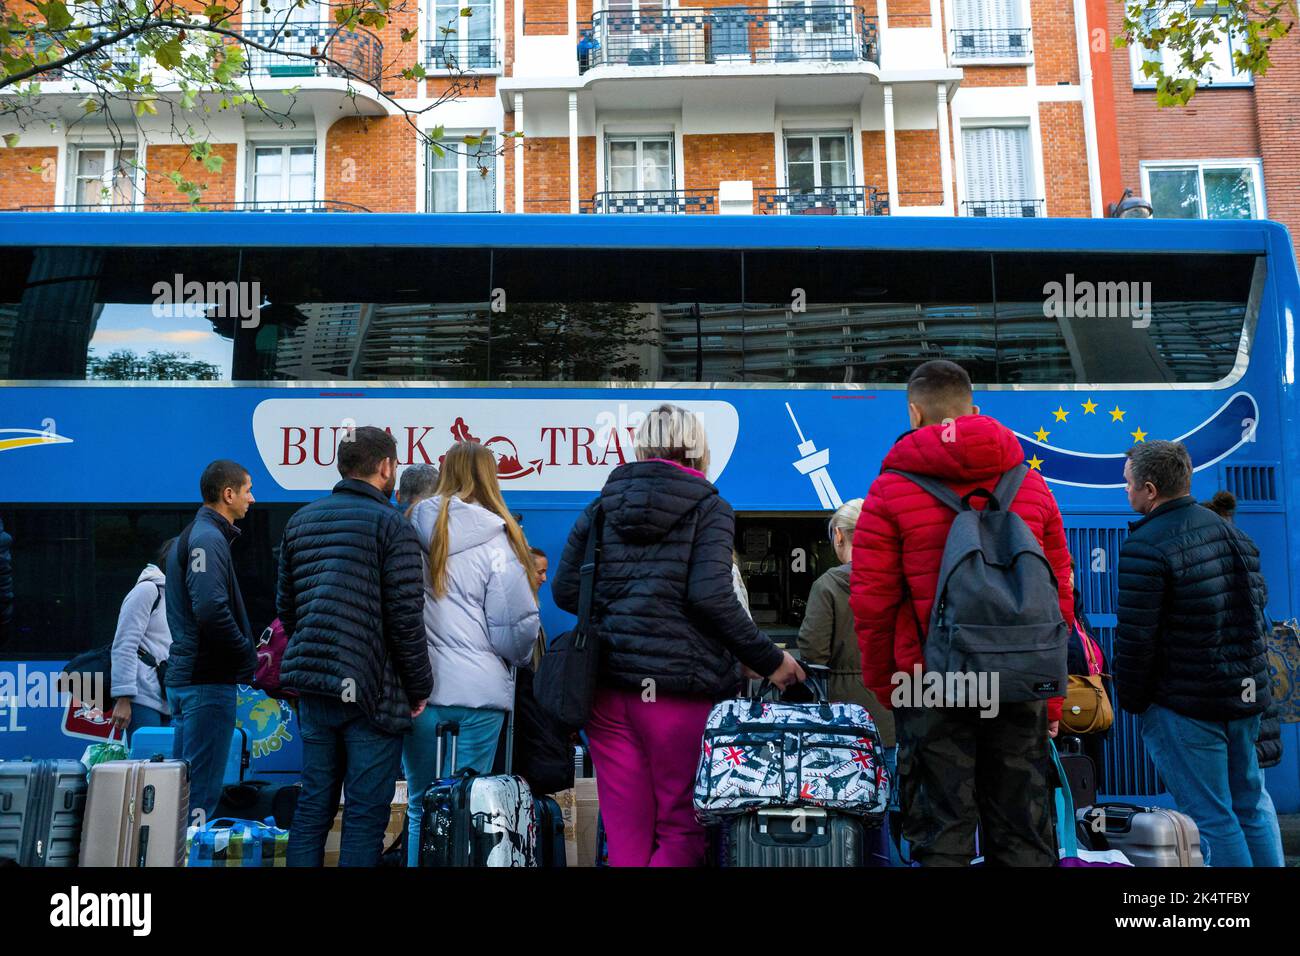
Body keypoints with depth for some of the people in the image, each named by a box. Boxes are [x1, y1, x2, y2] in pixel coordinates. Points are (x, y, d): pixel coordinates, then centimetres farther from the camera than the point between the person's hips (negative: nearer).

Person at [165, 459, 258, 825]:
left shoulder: (190, 535, 19)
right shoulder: (209, 538, -14)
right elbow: (211, 609, -27)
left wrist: (245, 651, 14)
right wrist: (247, 654, -14)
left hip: (184, 677, 10)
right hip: (209, 680, -10)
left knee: (185, 781, 16)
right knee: (202, 786, -5)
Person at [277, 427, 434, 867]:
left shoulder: (301, 520, 11)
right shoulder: (390, 524, -9)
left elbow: (285, 605, 15)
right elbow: (405, 617, -13)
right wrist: (419, 687, -3)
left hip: (312, 686, 6)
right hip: (371, 690, -6)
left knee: (313, 803, 14)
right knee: (365, 813, 1)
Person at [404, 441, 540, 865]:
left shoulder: (414, 530, 1)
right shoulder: (495, 542, -8)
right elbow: (518, 625, -6)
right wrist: (517, 657, 14)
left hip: (417, 687, 3)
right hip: (477, 691, -3)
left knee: (421, 808, 13)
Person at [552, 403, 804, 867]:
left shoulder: (602, 506, 12)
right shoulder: (708, 509, 0)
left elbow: (565, 590, 9)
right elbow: (710, 596, -12)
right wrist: (769, 660, -3)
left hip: (607, 684, 5)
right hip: (680, 685, -4)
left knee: (624, 830, 8)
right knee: (681, 829, 4)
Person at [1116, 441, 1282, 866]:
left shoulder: (1145, 548, -18)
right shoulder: (1231, 532, 8)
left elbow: (1135, 638, -18)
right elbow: (1258, 605, 15)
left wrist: (1130, 700, -4)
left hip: (1184, 703, -8)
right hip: (1248, 693, 8)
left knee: (1211, 817, 1)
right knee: (1251, 802, 20)